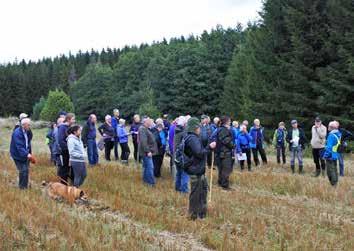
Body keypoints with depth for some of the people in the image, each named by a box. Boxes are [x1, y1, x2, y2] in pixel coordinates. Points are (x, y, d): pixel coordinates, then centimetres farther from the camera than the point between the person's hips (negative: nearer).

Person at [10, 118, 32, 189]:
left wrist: (29, 153, 9)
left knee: (26, 170, 11)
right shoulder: (17, 133, -24)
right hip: (18, 155, -8)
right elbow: (19, 146, -31)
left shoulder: (27, 132, 3)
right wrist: (26, 154, -41)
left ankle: (25, 186, 24)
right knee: (23, 170, -9)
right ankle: (22, 187, 4)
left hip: (25, 154, 8)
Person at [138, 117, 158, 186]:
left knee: (146, 166, 18)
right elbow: (143, 142, -25)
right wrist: (148, 151, -25)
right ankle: (151, 182, -6)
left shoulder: (145, 129, 16)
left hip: (146, 151, 11)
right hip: (146, 152, -11)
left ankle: (145, 180, 27)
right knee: (150, 167, -9)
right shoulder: (143, 129, -18)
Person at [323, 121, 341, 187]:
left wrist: (326, 155, -17)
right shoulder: (338, 134, 6)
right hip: (335, 156, 9)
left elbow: (329, 147, -23)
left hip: (330, 156, -9)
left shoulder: (331, 136, -21)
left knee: (330, 171, -3)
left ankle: (333, 185, -1)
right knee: (335, 170, 17)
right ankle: (336, 184, 25)